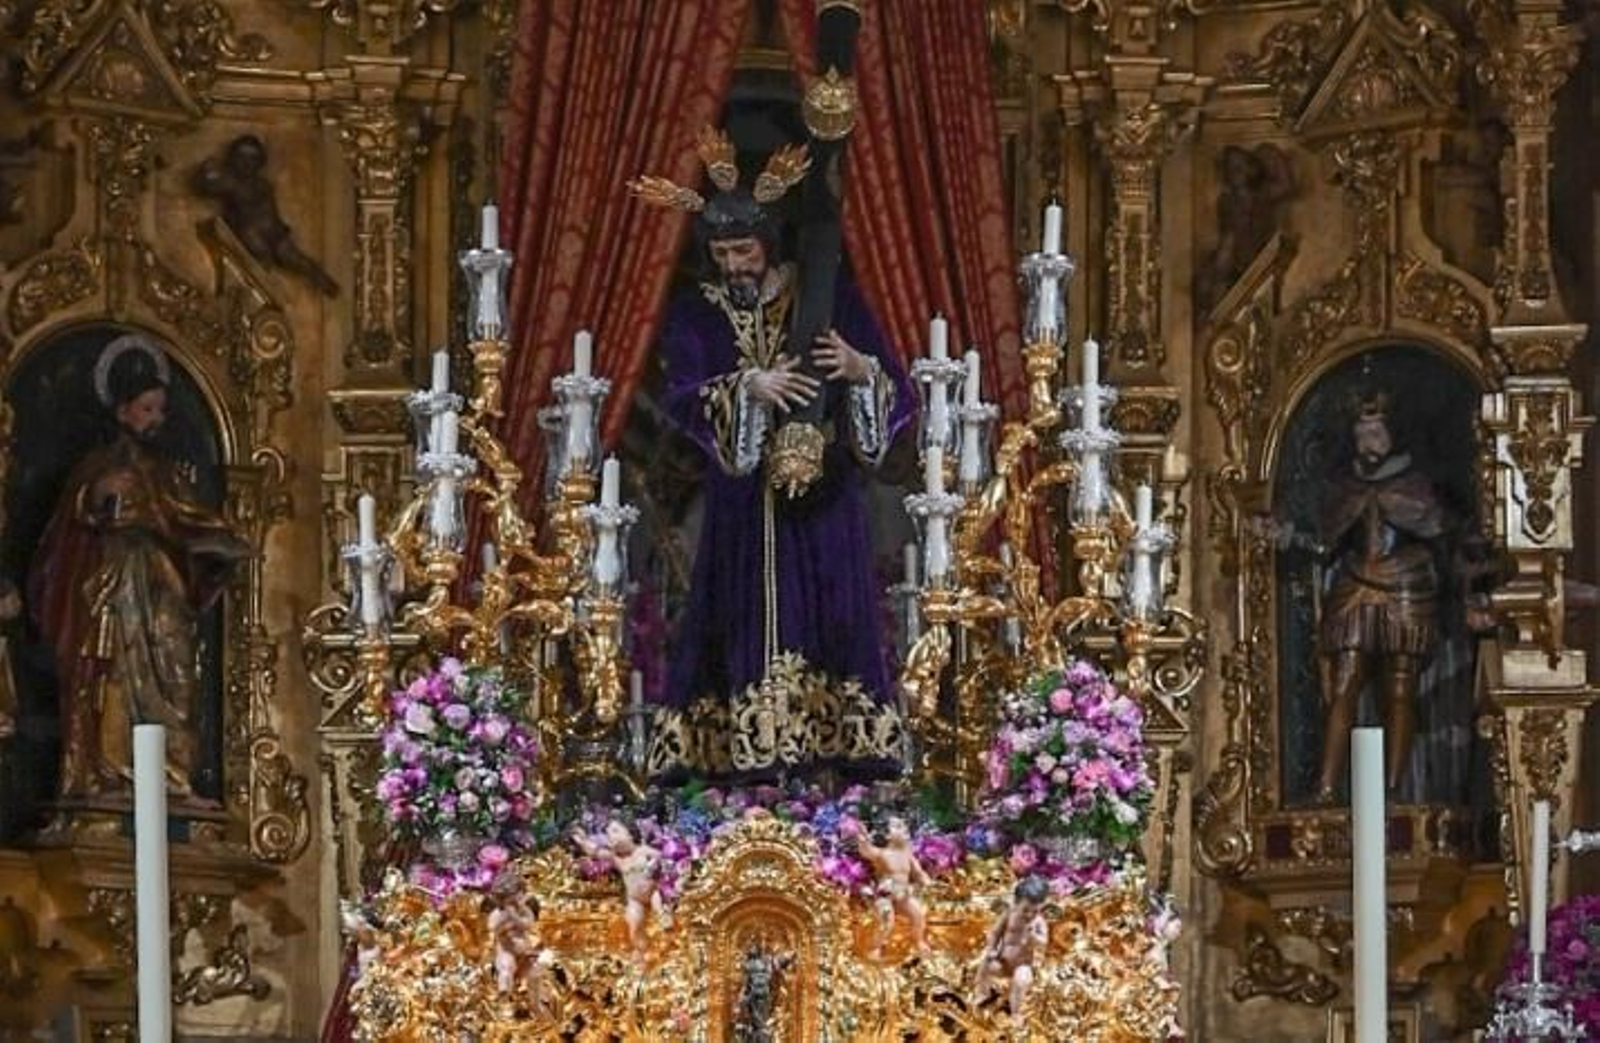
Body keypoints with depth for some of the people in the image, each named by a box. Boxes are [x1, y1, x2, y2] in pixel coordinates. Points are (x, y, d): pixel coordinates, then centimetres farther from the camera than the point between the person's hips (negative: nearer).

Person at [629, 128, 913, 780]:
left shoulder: (830, 301, 6)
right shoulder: (694, 316, 7)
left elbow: (895, 391, 3)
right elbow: (683, 397, -9)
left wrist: (861, 369, -19)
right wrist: (748, 386, -25)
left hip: (823, 502, 0)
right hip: (743, 503, 0)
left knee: (831, 624, -5)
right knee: (749, 628, -6)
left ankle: (854, 754, -5)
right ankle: (749, 755, -7)